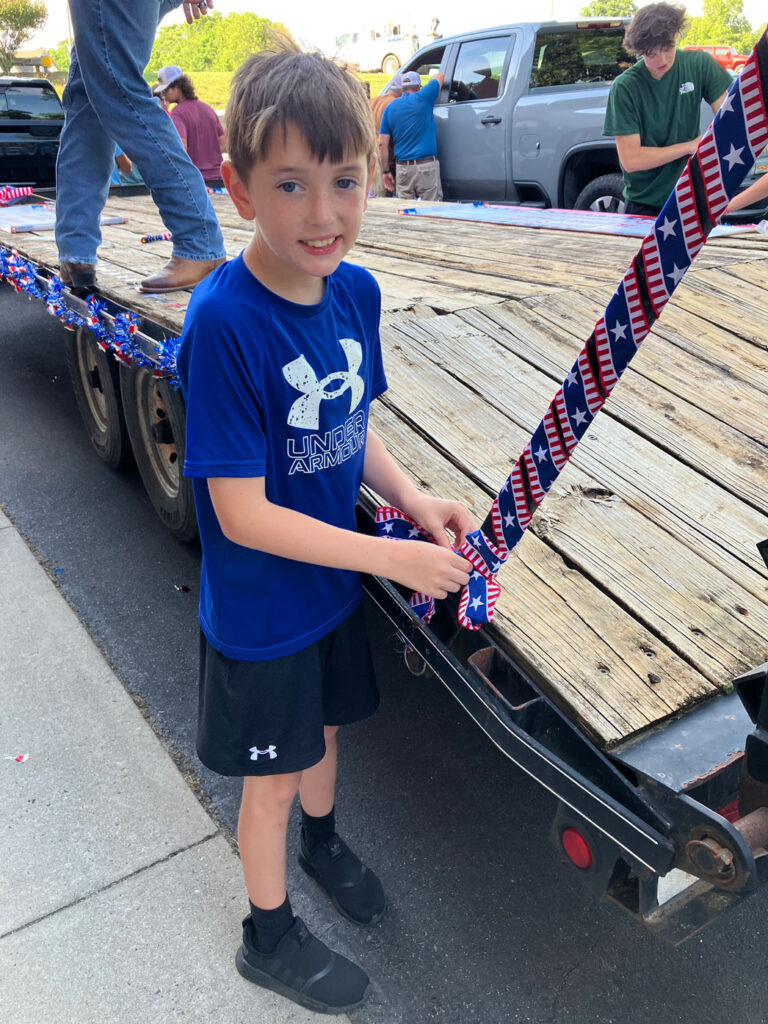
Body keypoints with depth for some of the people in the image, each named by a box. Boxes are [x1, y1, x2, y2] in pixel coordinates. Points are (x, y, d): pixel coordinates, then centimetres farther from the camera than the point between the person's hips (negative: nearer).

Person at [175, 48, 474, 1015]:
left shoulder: (356, 291, -8)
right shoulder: (222, 324, -29)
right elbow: (243, 515, -27)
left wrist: (416, 500, -10)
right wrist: (391, 558, -23)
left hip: (333, 582, 6)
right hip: (259, 610, -6)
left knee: (326, 725, 28)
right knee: (273, 777, 15)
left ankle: (322, 841, 61)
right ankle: (268, 937, 45)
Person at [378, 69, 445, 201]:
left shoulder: (390, 108, 8)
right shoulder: (422, 98, -1)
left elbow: (382, 144, 4)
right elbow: (440, 76, 17)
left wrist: (386, 171, 11)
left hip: (402, 169, 4)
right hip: (427, 166, -3)